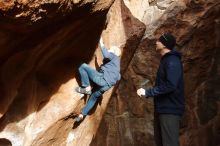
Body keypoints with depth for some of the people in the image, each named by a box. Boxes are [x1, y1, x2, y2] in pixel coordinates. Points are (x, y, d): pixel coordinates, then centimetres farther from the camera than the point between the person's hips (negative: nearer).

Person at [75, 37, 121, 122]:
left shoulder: (113, 55, 8)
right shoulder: (117, 63, 32)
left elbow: (106, 55, -17)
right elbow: (118, 77, 35)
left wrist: (102, 45, -4)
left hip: (102, 79, -9)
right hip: (108, 85, 9)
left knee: (83, 66, -10)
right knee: (94, 97, 27)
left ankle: (87, 88, -10)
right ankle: (82, 114, 30)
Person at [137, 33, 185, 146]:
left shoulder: (172, 61, -16)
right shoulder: (166, 60, 16)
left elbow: (170, 85, -27)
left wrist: (147, 92, -22)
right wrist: (148, 92, 10)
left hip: (170, 109, -10)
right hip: (163, 108, 10)